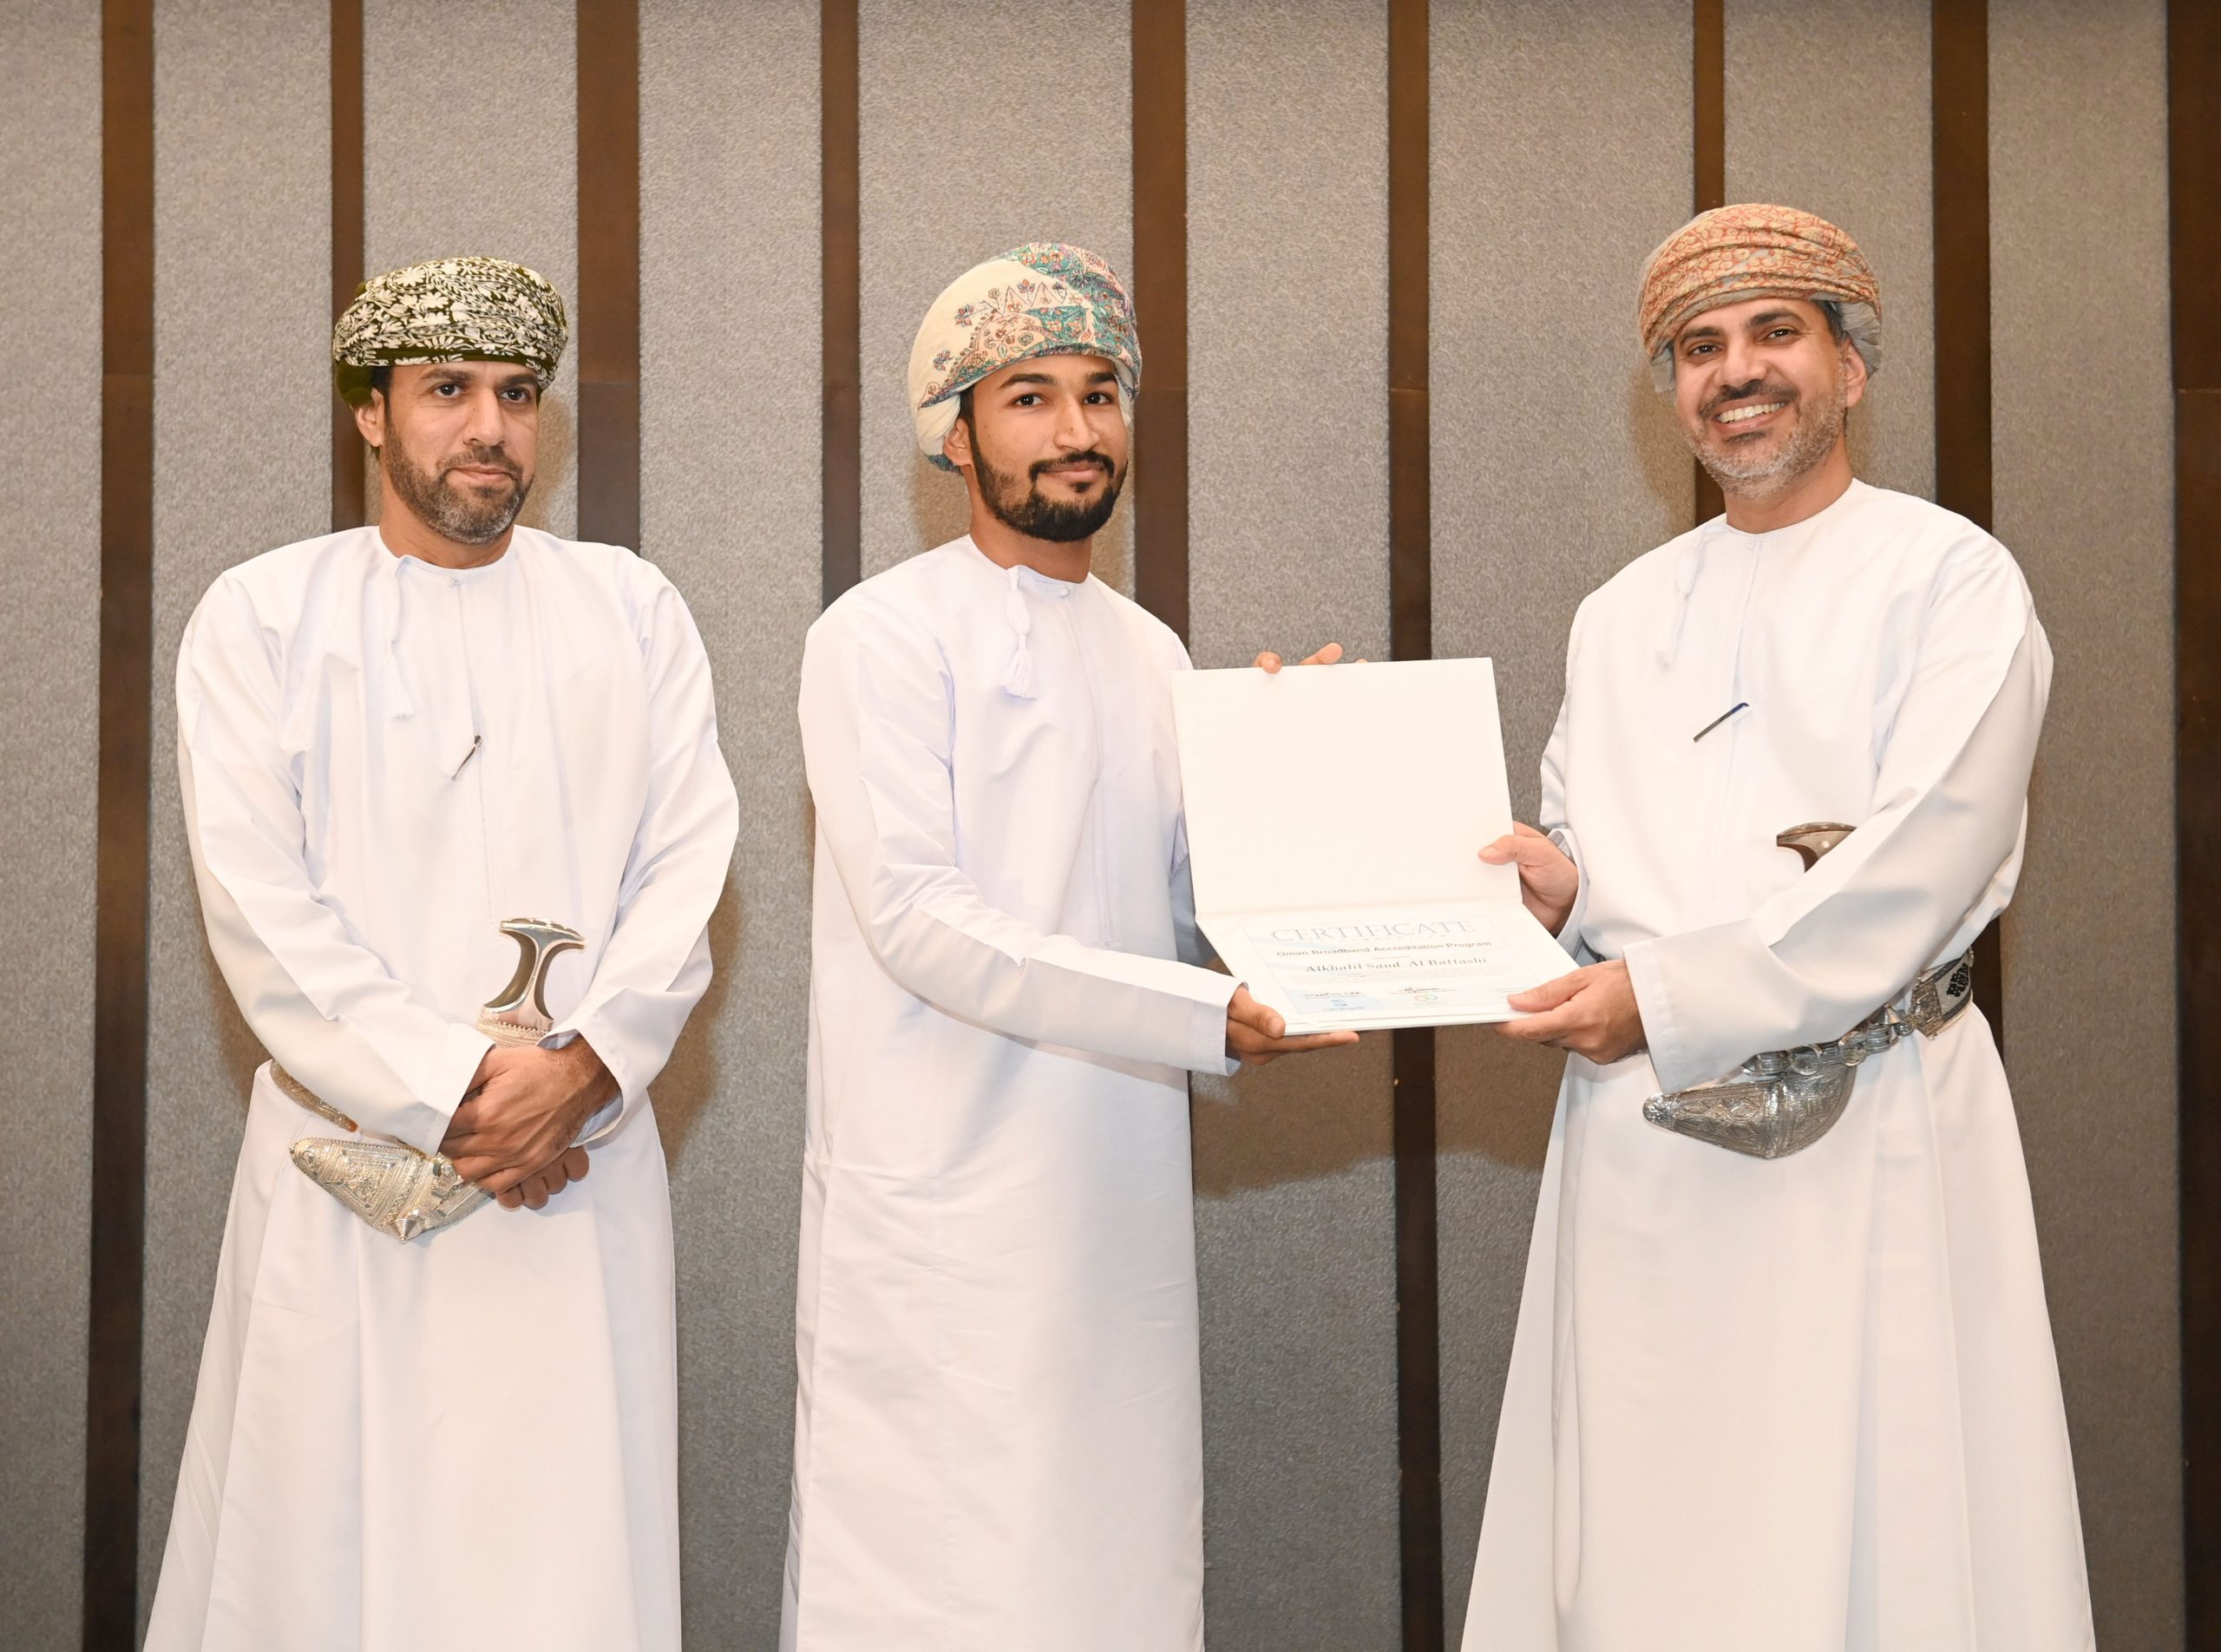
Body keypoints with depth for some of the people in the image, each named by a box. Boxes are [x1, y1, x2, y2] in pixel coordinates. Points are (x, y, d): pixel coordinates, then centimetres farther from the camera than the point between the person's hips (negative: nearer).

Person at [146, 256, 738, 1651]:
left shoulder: (632, 611, 10)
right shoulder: (261, 619, 4)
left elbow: (687, 867, 3)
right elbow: (261, 907, -4)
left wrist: (581, 1070, -12)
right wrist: (450, 1088, -12)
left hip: (582, 1162, 1)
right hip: (347, 1164, -1)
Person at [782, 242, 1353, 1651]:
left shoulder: (1153, 656, 16)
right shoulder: (887, 637, -6)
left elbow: (1192, 912, 15)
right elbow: (916, 917, -16)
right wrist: (1206, 1016, -21)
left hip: (1123, 1200, 6)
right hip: (943, 1204, -6)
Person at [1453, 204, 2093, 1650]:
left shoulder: (1952, 580, -1)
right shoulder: (1619, 619, 16)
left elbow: (1916, 868, -13)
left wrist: (1666, 994, -17)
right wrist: (1553, 887, -6)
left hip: (1867, 1131, -4)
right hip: (1642, 1136, 5)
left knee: (1870, 1533, -2)